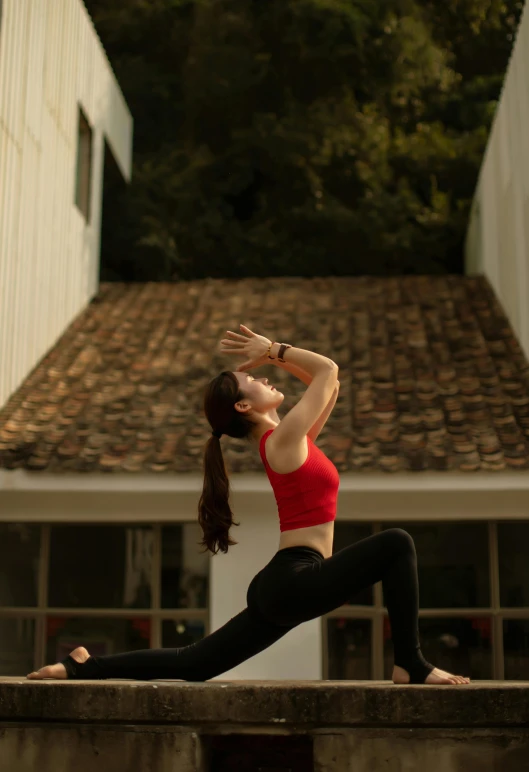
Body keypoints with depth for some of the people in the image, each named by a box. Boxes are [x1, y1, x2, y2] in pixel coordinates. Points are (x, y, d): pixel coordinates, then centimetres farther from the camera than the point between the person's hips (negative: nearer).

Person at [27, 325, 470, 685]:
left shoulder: (286, 440, 17)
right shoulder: (284, 438, -10)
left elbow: (328, 384, 23)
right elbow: (329, 369, -7)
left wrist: (272, 354, 17)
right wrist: (272, 352, 4)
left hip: (278, 589, 9)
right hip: (296, 579, -9)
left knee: (190, 665, 12)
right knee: (395, 544, -15)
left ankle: (83, 667, 16)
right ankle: (411, 666, -12)